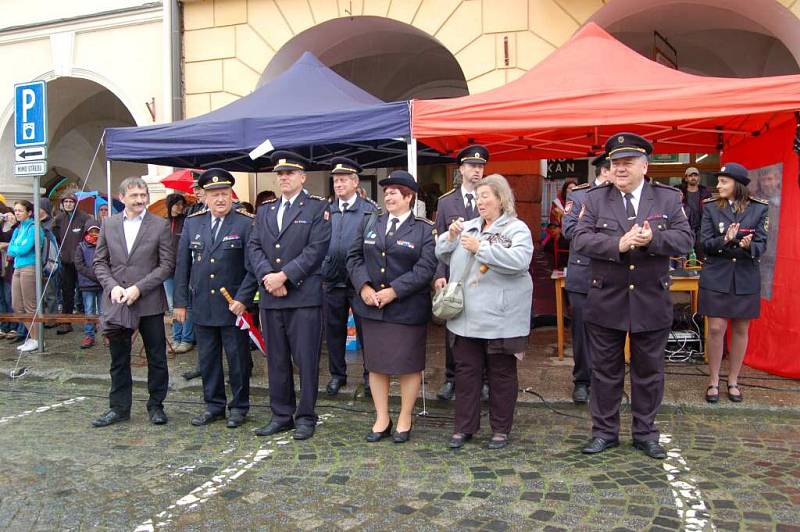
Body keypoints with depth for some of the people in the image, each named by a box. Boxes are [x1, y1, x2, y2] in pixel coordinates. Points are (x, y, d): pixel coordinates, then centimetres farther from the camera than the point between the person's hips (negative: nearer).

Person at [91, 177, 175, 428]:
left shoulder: (160, 225, -3)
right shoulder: (109, 224, 7)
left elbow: (167, 264, -6)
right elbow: (99, 262, 8)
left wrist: (139, 288, -14)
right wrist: (112, 287, -9)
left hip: (149, 302, -2)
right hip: (116, 301, 3)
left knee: (156, 357, 6)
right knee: (118, 359, 11)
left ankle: (156, 405, 20)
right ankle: (119, 408, 24)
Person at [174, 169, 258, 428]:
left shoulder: (247, 223, -6)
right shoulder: (192, 223, 7)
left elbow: (253, 266, -9)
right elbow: (182, 265, 9)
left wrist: (242, 299, -15)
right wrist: (181, 301, 7)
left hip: (234, 305, -4)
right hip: (202, 306, 4)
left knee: (238, 358, 6)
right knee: (207, 358, 13)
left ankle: (239, 407, 21)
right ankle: (214, 405, 27)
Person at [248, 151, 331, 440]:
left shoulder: (318, 207, 0)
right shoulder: (265, 210, 16)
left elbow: (316, 249, -10)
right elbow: (254, 247, 7)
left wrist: (284, 275, -16)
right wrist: (267, 276, -10)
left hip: (304, 295, -5)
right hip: (270, 297, 5)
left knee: (306, 359, 1)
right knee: (276, 360, 12)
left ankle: (305, 417, 13)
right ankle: (281, 415, 23)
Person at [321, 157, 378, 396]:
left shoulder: (370, 209, -3)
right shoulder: (326, 210, 9)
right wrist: (321, 272, 2)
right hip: (332, 280, 4)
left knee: (365, 329, 7)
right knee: (334, 329, 11)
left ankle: (370, 373, 22)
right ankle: (337, 374, 26)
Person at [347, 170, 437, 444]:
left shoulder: (425, 229, -3)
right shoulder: (370, 223, 10)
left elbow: (426, 268, -12)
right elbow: (354, 256, 6)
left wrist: (393, 291, -19)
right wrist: (364, 287, -10)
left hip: (408, 308, -4)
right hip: (371, 306, 4)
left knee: (409, 365, 6)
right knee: (376, 364, 10)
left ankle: (404, 419, 23)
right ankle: (381, 419, 24)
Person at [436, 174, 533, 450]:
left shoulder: (517, 229, -4)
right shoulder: (467, 227, 13)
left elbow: (519, 260, -21)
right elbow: (442, 254, 16)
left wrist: (481, 248, -20)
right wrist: (450, 236, -3)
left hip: (500, 318, -5)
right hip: (467, 316, 5)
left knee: (501, 373, 8)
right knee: (466, 370, 10)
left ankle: (501, 429, 23)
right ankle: (464, 427, 23)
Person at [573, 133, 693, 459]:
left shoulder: (669, 198, 1)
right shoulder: (595, 199, -1)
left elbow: (685, 239, -6)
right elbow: (581, 238, -11)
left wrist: (653, 239, -25)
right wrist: (618, 244, -25)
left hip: (652, 301, 1)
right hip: (606, 301, 0)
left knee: (649, 371, 12)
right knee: (605, 370, 10)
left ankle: (645, 433, 29)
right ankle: (604, 431, 25)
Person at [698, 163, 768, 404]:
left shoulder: (759, 208, 1)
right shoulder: (711, 207, 0)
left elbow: (762, 244, -2)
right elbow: (705, 243, -5)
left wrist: (750, 246, -25)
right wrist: (725, 241, -24)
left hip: (746, 277, 1)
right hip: (716, 276, -1)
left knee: (741, 330, 9)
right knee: (716, 329, -2)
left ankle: (733, 381, 24)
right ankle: (713, 381, 13)